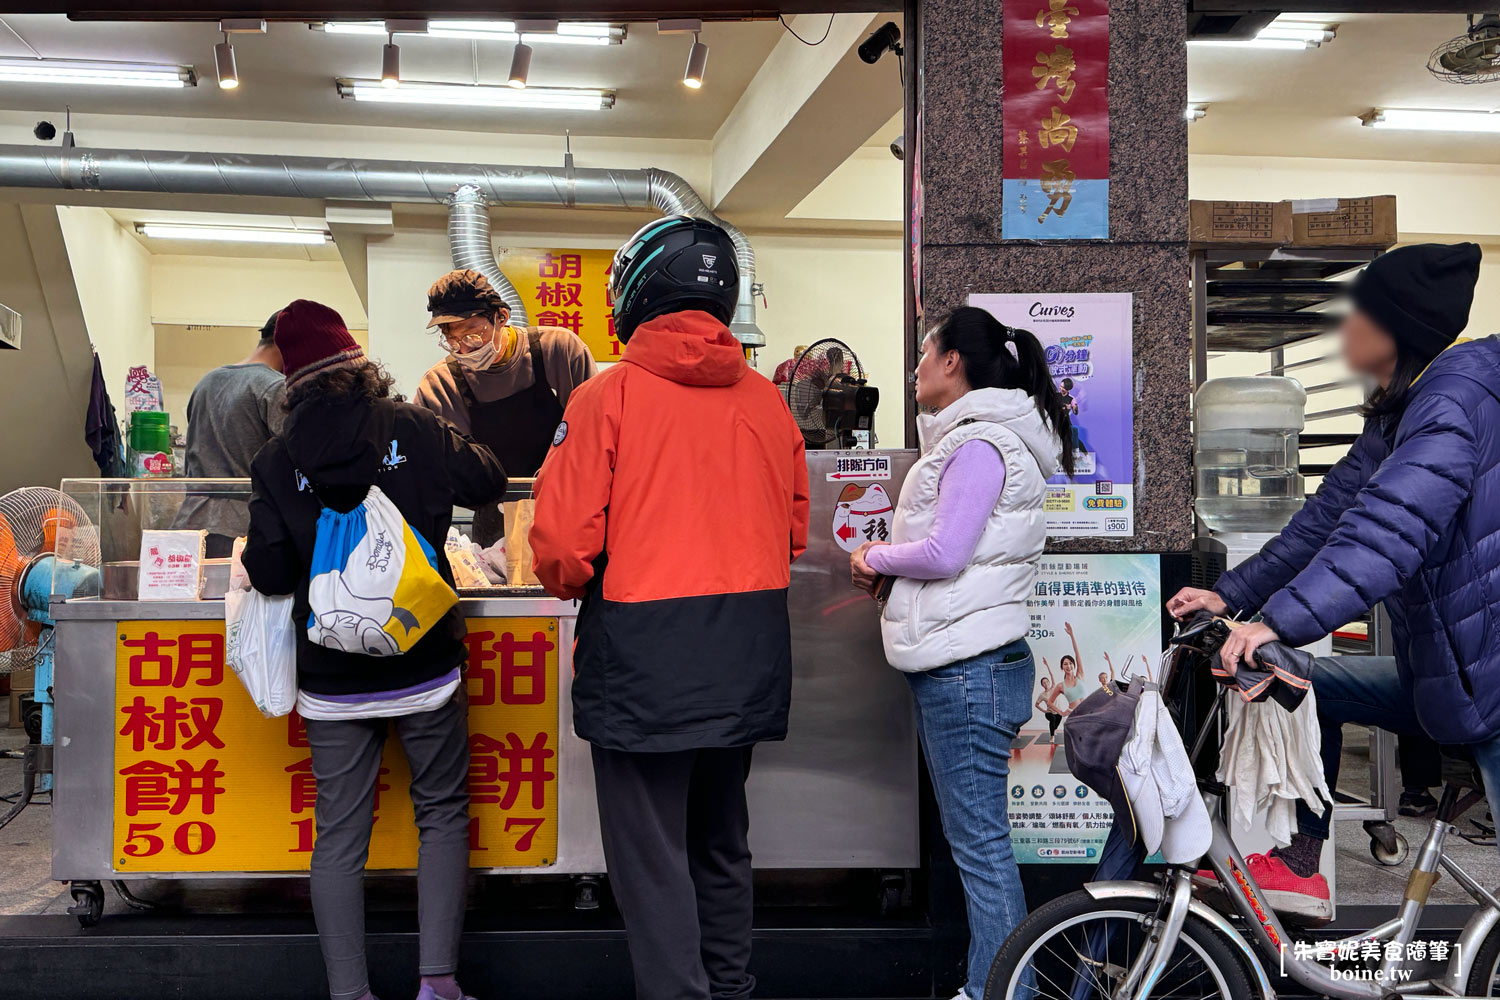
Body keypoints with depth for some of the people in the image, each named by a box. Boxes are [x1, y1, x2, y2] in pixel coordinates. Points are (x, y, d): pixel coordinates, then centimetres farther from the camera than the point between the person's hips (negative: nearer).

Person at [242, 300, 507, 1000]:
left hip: (333, 677, 1)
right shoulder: (416, 430, -7)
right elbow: (489, 482, 8)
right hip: (426, 666, 0)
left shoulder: (275, 462, -4)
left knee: (339, 835, 9)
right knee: (442, 815, 13)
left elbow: (267, 574, -5)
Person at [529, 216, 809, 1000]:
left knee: (650, 855, 5)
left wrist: (573, 582, 8)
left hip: (646, 659, -6)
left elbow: (562, 545, -14)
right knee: (720, 841, 22)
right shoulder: (767, 400, 4)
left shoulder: (608, 396, -11)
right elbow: (795, 532, 12)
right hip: (747, 660, 6)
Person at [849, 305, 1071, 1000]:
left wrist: (876, 558, -3)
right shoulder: (970, 436, 20)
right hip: (958, 662, 11)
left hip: (967, 667, -11)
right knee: (975, 837, 14)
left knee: (979, 840, -6)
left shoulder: (980, 443, -12)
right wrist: (887, 561, 11)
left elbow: (945, 552, -18)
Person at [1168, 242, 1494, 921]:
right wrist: (1230, 595, 5)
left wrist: (1280, 622, -42)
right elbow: (1329, 517, 12)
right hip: (1443, 668, 10)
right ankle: (1299, 866, 19)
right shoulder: (1396, 414, 13)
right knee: (1307, 685, 14)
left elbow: (1394, 523, -34)